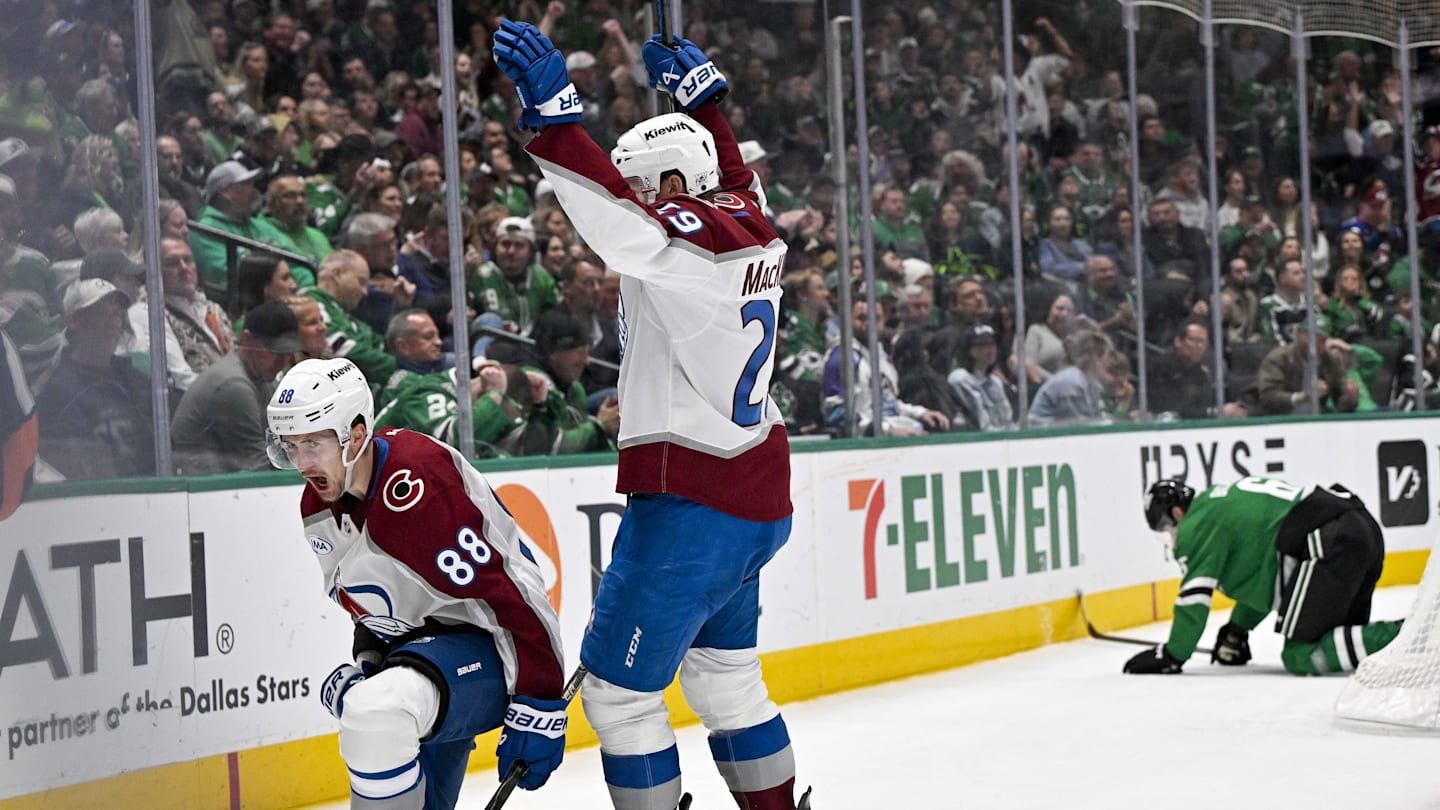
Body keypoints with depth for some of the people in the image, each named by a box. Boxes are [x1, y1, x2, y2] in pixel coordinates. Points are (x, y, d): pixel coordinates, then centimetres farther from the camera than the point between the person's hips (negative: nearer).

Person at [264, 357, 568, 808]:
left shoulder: (415, 489, -28)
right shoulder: (319, 506, 2)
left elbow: (511, 594, -27)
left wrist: (539, 708, -25)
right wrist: (365, 663, 8)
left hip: (486, 649, -10)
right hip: (415, 645, 10)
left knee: (377, 712, -35)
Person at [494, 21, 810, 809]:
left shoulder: (685, 240, -18)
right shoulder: (751, 225, 7)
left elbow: (612, 208, -33)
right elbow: (732, 172, 28)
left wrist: (551, 106, -35)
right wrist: (699, 92, 36)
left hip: (693, 508, -10)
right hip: (760, 500, 10)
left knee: (619, 689, 0)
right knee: (725, 677, 23)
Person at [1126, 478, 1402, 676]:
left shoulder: (1198, 523, 4)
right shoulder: (1226, 501, 33)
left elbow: (1195, 594, -1)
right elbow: (1262, 575, 42)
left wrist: (1170, 656, 9)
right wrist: (1236, 632, 49)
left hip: (1326, 543, -10)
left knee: (1301, 655, -11)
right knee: (1344, 633, 22)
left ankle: (1397, 638, -29)